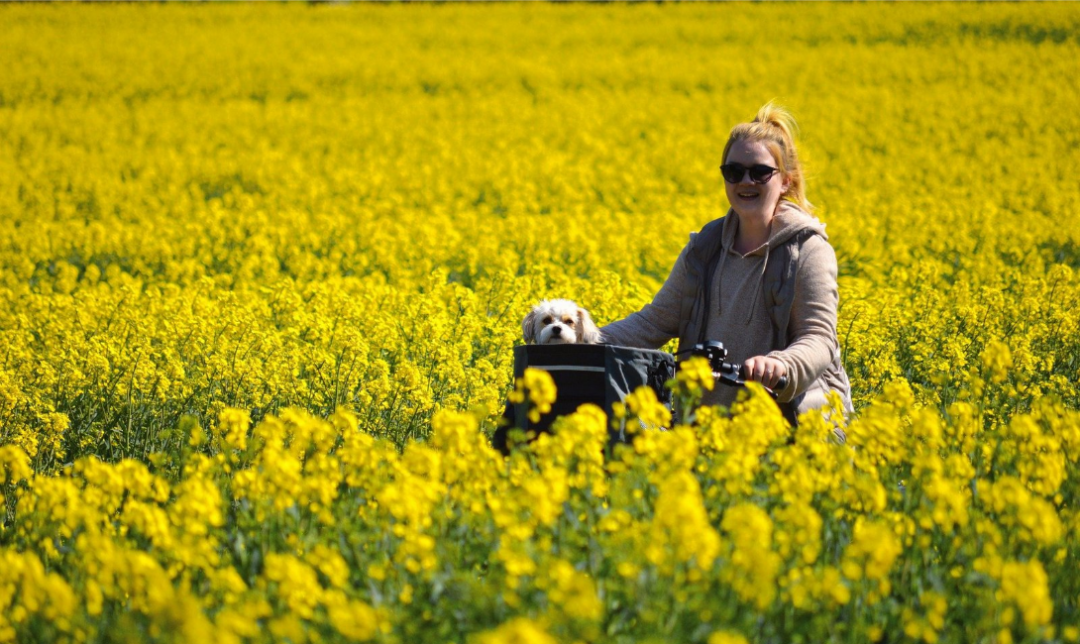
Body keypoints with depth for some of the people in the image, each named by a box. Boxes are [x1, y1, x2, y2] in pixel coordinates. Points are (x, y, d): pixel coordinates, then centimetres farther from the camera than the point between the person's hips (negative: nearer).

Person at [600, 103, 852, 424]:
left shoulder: (808, 250, -4)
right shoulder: (706, 247, 11)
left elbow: (818, 340, -11)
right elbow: (657, 321, 13)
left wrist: (781, 364, -34)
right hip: (711, 415, 4)